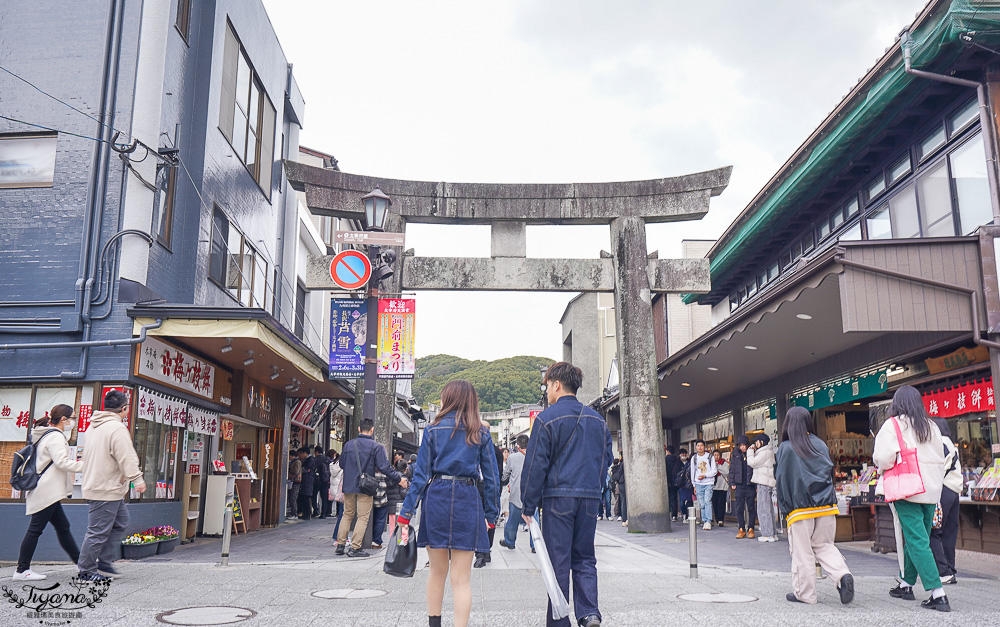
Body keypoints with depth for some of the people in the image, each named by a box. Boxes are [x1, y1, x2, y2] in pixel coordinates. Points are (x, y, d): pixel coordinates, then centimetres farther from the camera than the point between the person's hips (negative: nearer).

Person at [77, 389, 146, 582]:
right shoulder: (117, 428, -18)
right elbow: (127, 457, -24)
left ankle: (104, 563, 19)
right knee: (99, 531, -2)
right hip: (106, 490, -10)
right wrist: (137, 479, -23)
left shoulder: (94, 426, 14)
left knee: (120, 521, 16)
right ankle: (86, 570, 7)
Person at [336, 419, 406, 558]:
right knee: (363, 517, 2)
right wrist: (399, 479, -2)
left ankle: (340, 545, 16)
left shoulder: (348, 444, 4)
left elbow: (342, 464, 13)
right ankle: (355, 547, -1)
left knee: (347, 515, 16)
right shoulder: (376, 447, -9)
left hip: (349, 486, 4)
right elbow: (384, 468, -12)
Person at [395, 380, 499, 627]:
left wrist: (406, 511, 4)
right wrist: (491, 513, 11)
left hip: (436, 498, 1)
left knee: (437, 570, 16)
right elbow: (491, 475, 5)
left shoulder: (433, 430, 3)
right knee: (461, 578, 1)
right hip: (468, 500, 0)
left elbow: (421, 474, 1)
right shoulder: (481, 433, 5)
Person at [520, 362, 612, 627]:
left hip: (558, 497, -4)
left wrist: (528, 506, -2)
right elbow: (606, 459, 16)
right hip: (590, 497, 5)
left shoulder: (547, 418, -6)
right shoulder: (597, 419, 11)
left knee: (558, 560, 3)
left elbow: (535, 465, -7)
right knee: (584, 558, 13)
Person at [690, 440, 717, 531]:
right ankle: (704, 521, 9)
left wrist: (704, 475, -12)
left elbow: (714, 471, 1)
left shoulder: (710, 456, 3)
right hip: (698, 484, 3)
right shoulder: (694, 458, 11)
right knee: (702, 504, 1)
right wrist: (694, 485, 13)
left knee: (707, 501, -15)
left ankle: (708, 522, -14)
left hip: (709, 483, -3)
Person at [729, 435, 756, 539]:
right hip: (739, 486, 2)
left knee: (751, 508, 4)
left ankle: (750, 529, 12)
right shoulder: (735, 456, 7)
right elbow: (731, 470, 11)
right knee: (739, 509, 3)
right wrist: (732, 483, 3)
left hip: (750, 485, -2)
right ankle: (741, 529, 11)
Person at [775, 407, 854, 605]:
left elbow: (781, 480, -6)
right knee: (824, 546, 15)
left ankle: (804, 593, 11)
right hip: (826, 506, 4)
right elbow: (830, 472, 13)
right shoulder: (820, 445, 5)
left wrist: (784, 507, 1)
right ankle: (842, 575, -7)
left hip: (800, 507, -4)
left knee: (802, 551, 5)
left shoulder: (786, 449, -7)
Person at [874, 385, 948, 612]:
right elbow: (940, 459, 15)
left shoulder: (893, 425, -7)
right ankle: (906, 584, 27)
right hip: (931, 491, 6)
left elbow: (884, 458, -16)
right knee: (915, 539, 16)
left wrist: (882, 467, 5)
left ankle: (938, 593, -11)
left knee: (917, 542, -6)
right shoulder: (931, 426, 11)